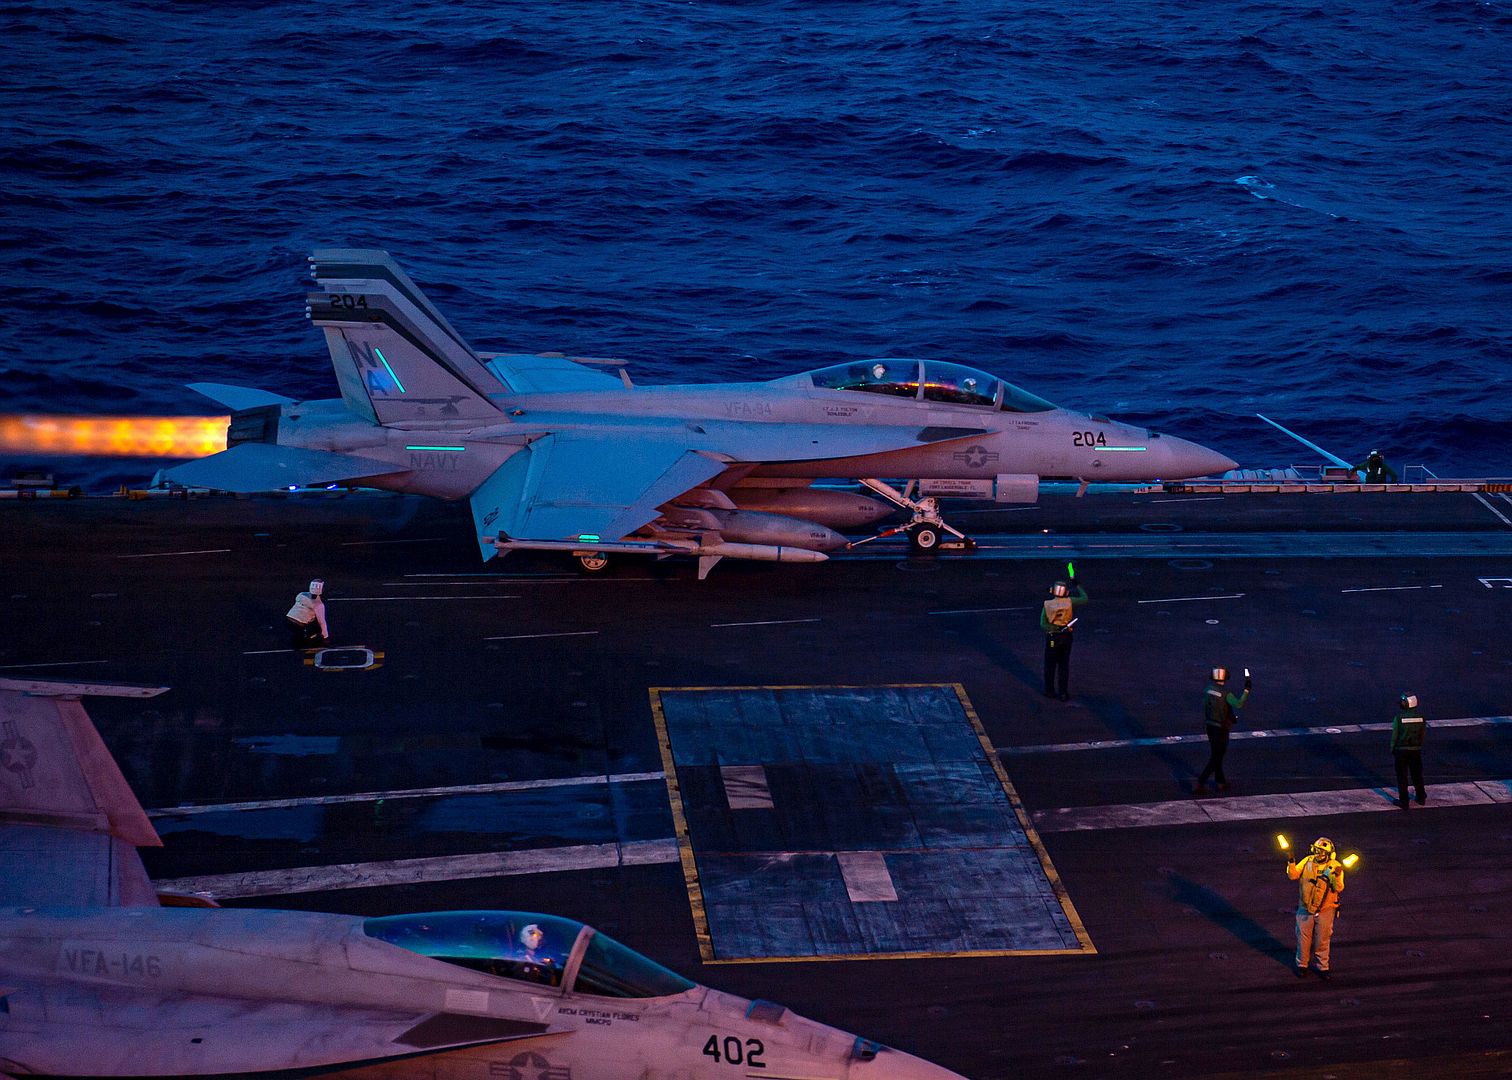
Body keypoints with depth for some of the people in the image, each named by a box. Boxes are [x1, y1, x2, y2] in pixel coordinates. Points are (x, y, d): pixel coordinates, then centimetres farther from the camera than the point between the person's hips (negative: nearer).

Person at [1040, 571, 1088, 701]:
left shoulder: (1047, 605, -12)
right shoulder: (1069, 602, -12)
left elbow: (1043, 624, -17)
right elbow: (1084, 599, 1)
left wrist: (1056, 628, -18)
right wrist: (1077, 585, 8)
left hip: (1052, 638, -1)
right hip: (1066, 637, 1)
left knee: (1050, 665, 13)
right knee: (1064, 665, 10)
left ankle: (1050, 690, 20)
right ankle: (1063, 693, 10)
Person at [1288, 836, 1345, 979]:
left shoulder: (1335, 866, -11)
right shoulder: (1308, 861, -4)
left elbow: (1339, 888, -18)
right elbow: (1293, 875, -5)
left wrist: (1337, 876, -36)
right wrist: (1291, 863, -21)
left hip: (1325, 910, -2)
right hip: (1305, 908, 2)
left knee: (1322, 940, 11)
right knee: (1303, 937, 12)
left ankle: (1322, 967, 26)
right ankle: (1302, 964, 28)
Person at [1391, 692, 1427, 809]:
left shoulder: (1399, 716, -15)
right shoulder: (1420, 715, -4)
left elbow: (1395, 735, -10)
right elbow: (1423, 733, 1)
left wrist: (1392, 749, 2)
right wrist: (1419, 745, 14)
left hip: (1401, 750, -4)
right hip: (1416, 749, 4)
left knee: (1402, 776, 5)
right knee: (1417, 774, 19)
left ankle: (1403, 801, 8)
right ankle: (1421, 798, 29)